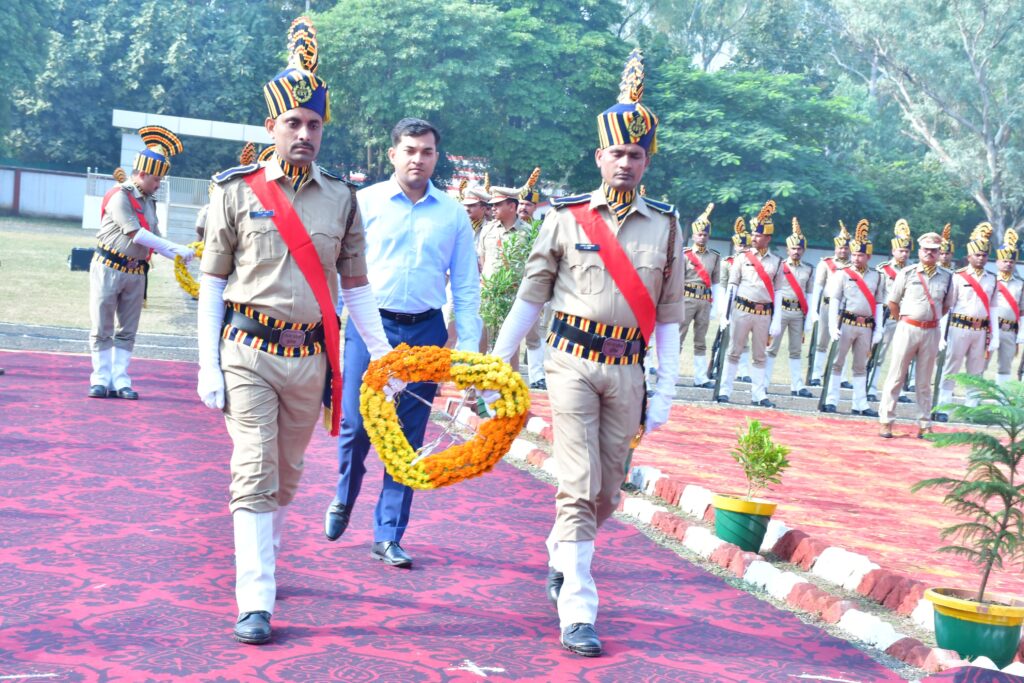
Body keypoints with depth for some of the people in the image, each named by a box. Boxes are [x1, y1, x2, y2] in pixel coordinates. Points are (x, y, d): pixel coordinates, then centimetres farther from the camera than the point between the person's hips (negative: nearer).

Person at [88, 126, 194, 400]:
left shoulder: (149, 202, 10)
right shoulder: (119, 196, -13)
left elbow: (152, 239, 10)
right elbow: (136, 234, -21)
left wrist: (179, 256, -6)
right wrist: (176, 248, -22)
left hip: (136, 273, 7)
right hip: (109, 269, -7)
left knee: (127, 331, 7)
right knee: (102, 329, 1)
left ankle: (120, 381, 11)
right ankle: (101, 379, 7)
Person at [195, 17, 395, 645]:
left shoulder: (342, 198, 7)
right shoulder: (238, 191, 0)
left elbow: (355, 285, 11)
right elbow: (213, 281, 2)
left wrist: (385, 356, 4)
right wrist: (208, 365, -5)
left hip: (312, 356, 3)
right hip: (249, 351, -3)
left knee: (287, 475, 15)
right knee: (255, 474, -9)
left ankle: (264, 565, 37)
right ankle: (255, 601, -7)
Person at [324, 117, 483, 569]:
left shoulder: (453, 214, 7)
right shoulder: (366, 202, 2)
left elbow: (466, 285, 10)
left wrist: (468, 346, 4)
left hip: (426, 332, 2)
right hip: (370, 325, -1)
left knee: (408, 436, 4)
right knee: (356, 424, 0)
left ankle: (388, 536, 13)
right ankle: (343, 501, 31)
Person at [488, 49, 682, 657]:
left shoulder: (665, 225, 6)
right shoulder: (566, 216, 1)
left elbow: (669, 311, 7)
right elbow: (532, 294, 5)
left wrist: (666, 390, 3)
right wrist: (495, 364, 4)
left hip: (628, 370, 3)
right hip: (574, 361, -3)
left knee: (608, 493, 12)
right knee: (578, 488, -9)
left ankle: (560, 560, 40)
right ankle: (578, 613, -5)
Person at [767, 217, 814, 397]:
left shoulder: (808, 270, 9)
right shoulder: (780, 267, -2)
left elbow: (808, 294, 10)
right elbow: (776, 291, -6)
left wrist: (807, 318, 4)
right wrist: (776, 318, -12)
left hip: (798, 313, 4)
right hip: (782, 309, -4)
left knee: (796, 351, 8)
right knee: (772, 347, 0)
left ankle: (797, 386, 11)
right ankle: (763, 383, 3)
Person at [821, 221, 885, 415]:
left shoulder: (876, 277, 10)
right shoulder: (842, 274, 0)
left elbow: (878, 304, 11)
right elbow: (834, 300, -3)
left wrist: (878, 330, 5)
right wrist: (833, 326, -12)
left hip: (866, 326, 3)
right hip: (846, 323, -3)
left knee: (861, 367, 9)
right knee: (837, 363, 0)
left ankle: (860, 404, 12)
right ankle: (831, 401, 4)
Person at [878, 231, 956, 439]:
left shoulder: (946, 277, 4)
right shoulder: (907, 273, -2)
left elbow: (947, 305, 16)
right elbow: (892, 301, 4)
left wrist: (931, 320, 10)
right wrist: (902, 320, 8)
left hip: (931, 332, 2)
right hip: (907, 328, -2)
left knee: (924, 382, 10)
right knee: (896, 377, 1)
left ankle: (924, 425, 15)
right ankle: (886, 422, 5)